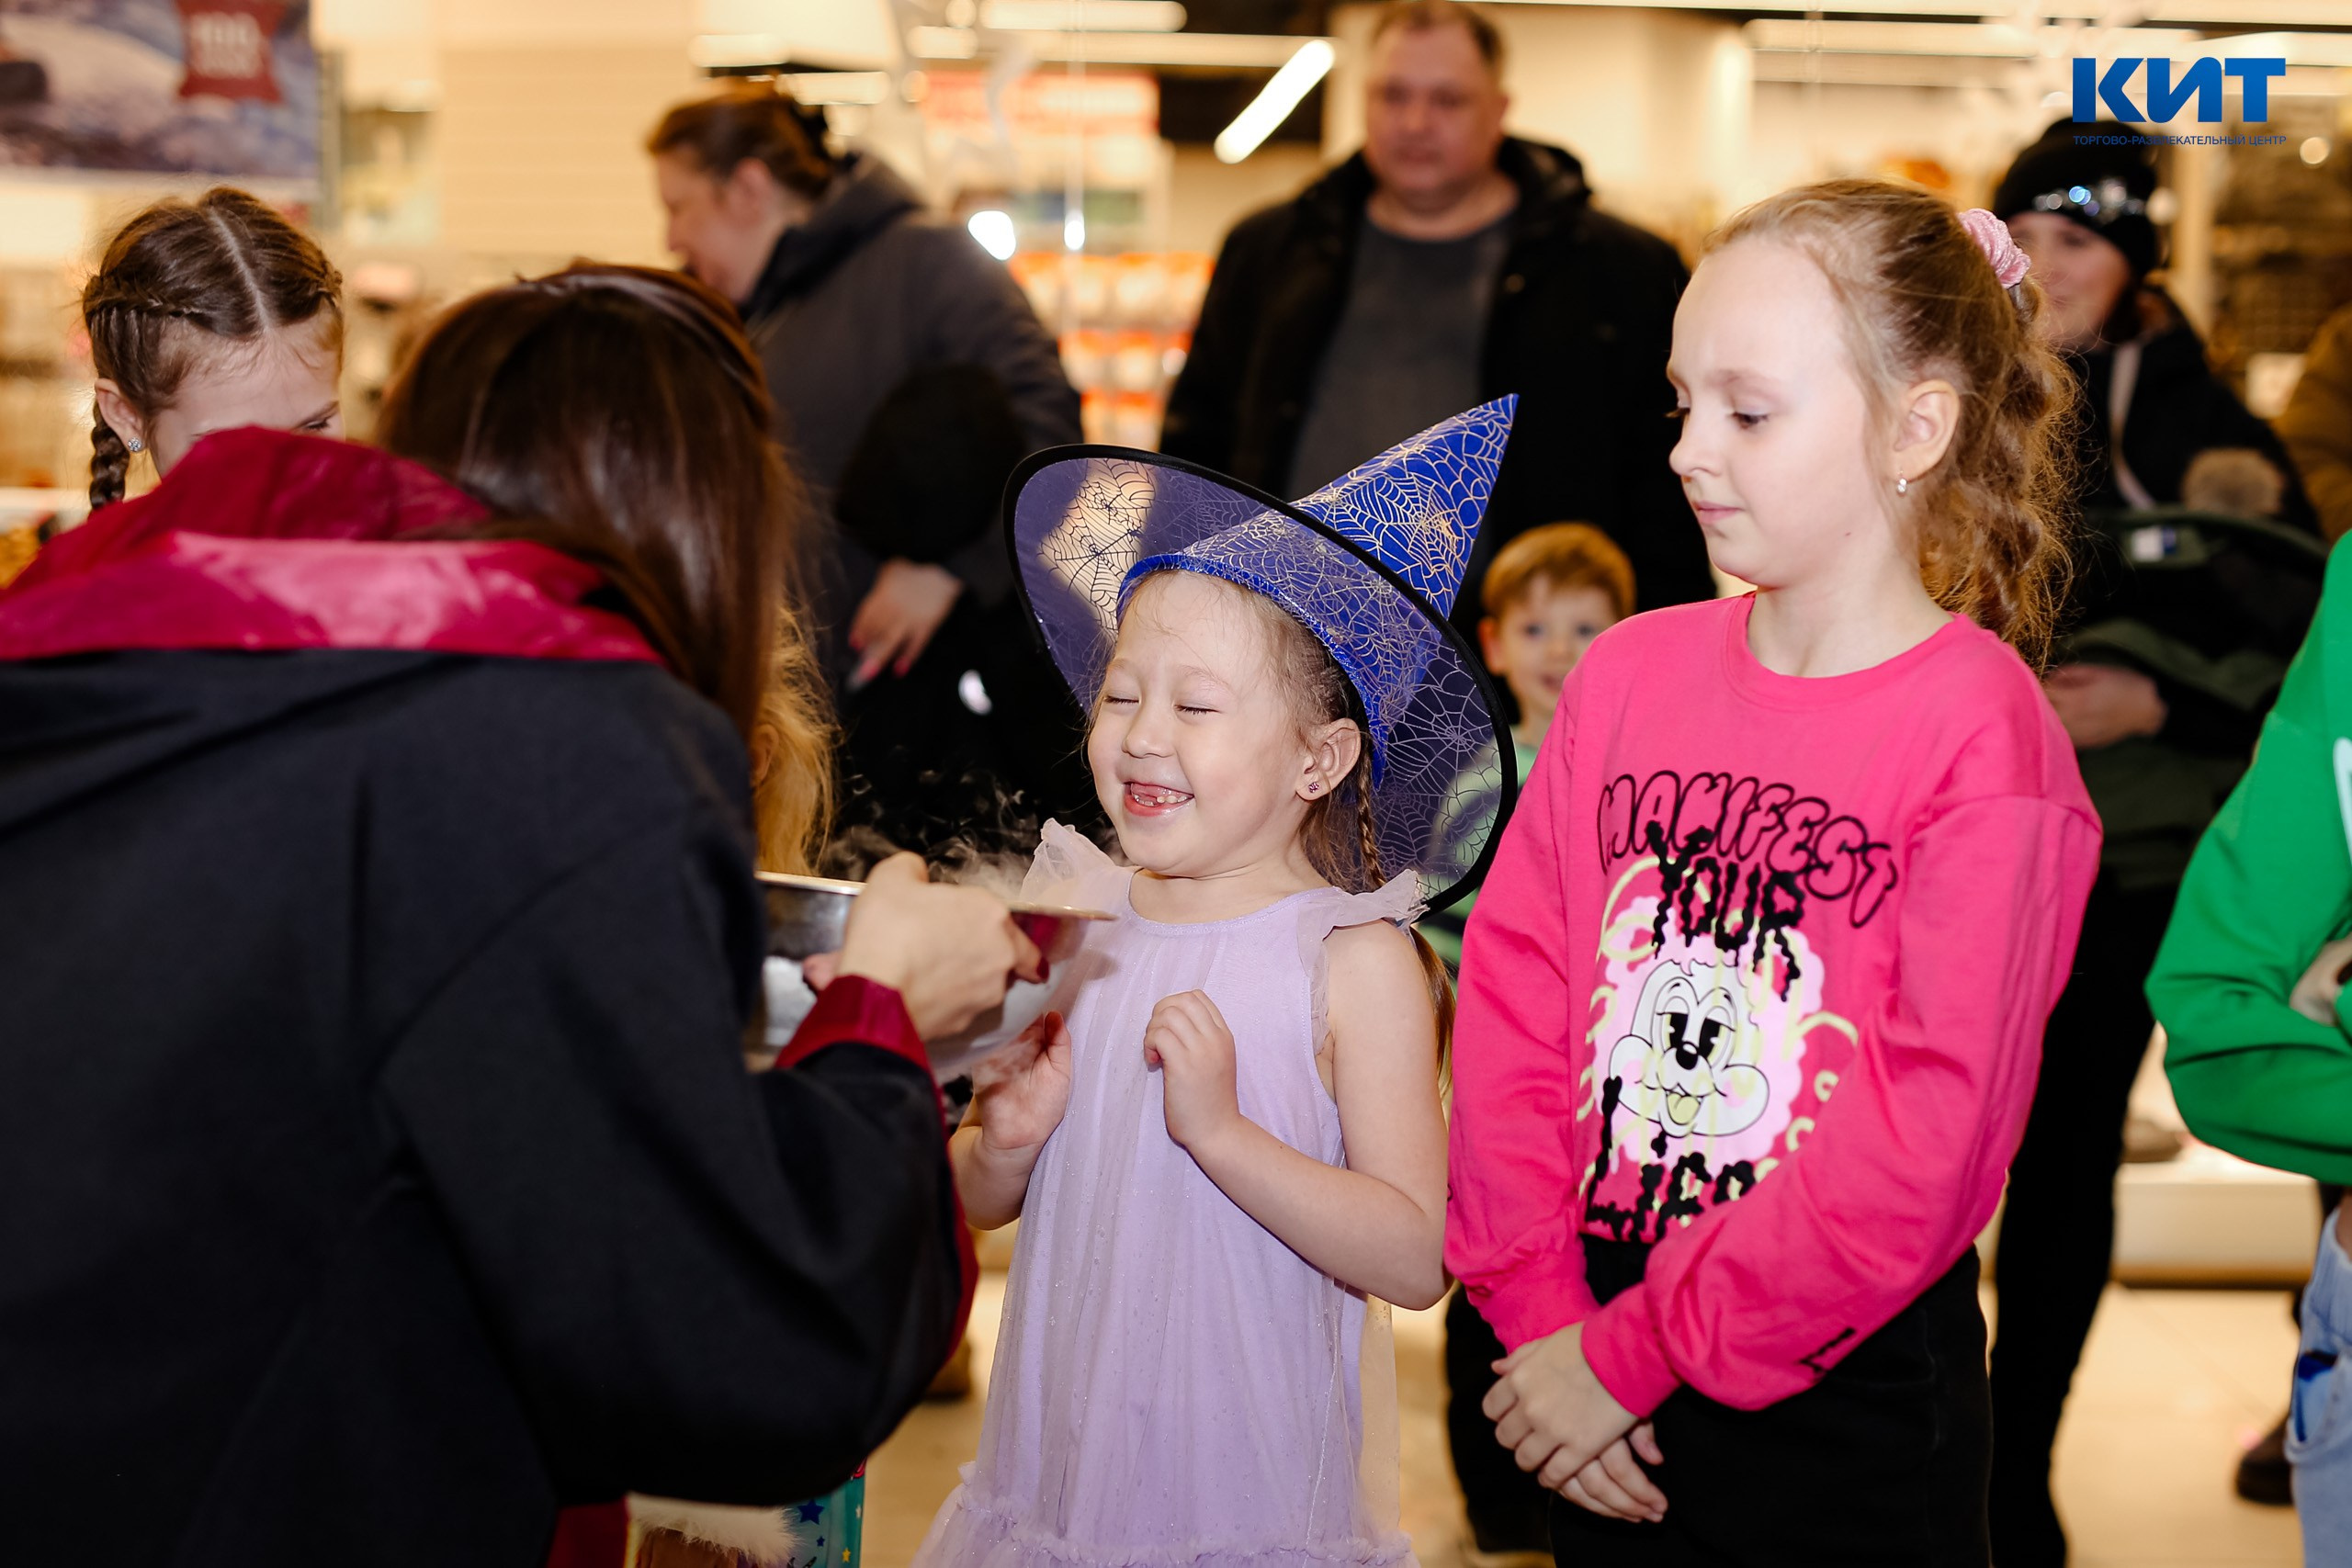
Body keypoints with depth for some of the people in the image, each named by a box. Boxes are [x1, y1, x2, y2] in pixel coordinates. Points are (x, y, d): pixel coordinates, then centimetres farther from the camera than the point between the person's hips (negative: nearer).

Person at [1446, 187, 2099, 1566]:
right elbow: (1512, 986, 1)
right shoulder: (1629, 672, 3)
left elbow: (1925, 1142, -18)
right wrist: (1544, 1307, -8)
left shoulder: (1984, 740, -14)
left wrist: (1635, 1350, -15)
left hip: (1850, 1406, -4)